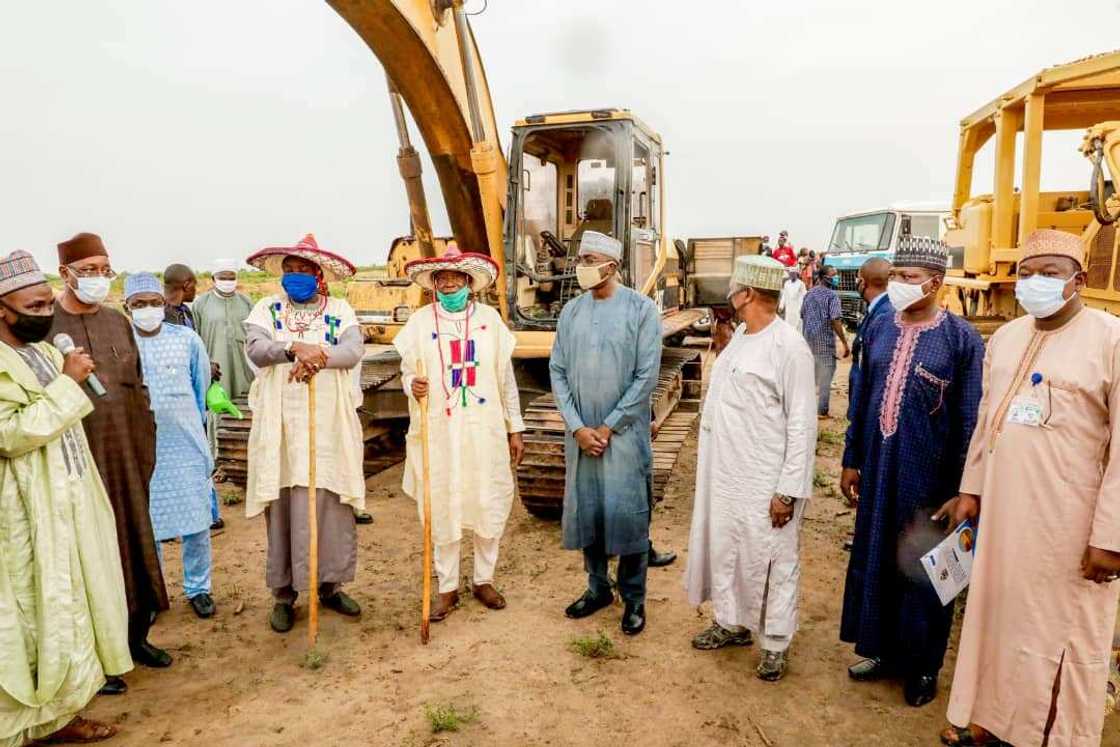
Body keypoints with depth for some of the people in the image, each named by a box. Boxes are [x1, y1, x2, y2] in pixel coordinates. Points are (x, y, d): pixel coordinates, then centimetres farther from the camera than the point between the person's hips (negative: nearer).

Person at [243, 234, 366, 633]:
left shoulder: (339, 309, 7)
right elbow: (255, 349, -11)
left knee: (332, 503, 6)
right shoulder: (267, 308, 7)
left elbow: (354, 350, -10)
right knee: (283, 505, 4)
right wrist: (296, 348, -28)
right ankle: (285, 592, 17)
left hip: (329, 423, 1)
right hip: (282, 423, 0)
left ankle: (329, 584, 22)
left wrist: (318, 356, -27)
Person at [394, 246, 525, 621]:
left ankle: (483, 580, 28)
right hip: (438, 431, -1)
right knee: (442, 509, 6)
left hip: (484, 430, 1)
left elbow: (505, 376, 6)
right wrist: (412, 384, -19)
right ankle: (447, 588, 24)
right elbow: (407, 371, 6)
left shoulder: (489, 318, 2)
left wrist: (515, 428, 6)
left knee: (490, 505, 7)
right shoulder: (420, 321, 0)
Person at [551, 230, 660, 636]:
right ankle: (598, 587, 30)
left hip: (624, 432, -4)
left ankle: (634, 597, 19)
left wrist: (608, 427, -11)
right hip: (580, 432, 4)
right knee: (585, 509, 11)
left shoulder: (641, 309, -7)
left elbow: (646, 377, -10)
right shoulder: (571, 310, 5)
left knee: (627, 512, 1)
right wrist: (577, 427, -6)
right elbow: (557, 371, 4)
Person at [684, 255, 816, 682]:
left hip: (764, 482, -8)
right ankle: (731, 623, 39)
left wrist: (789, 490, -17)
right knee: (723, 549, 19)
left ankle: (776, 644, 26)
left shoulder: (788, 347, -17)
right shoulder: (740, 336, 8)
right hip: (725, 472, 8)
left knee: (769, 559, 7)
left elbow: (802, 425, -17)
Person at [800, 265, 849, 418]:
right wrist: (844, 342, -14)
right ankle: (821, 411, 3)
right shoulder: (832, 295, -11)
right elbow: (835, 320, -18)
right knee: (825, 377, 1)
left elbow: (802, 316, 16)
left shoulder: (809, 294, 10)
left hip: (808, 340, 7)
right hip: (825, 341, -7)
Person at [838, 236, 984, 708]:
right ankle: (882, 650, 36)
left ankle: (923, 666, 31)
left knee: (922, 568, 11)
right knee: (874, 558, 15)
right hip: (878, 468, 5)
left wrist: (962, 487, -7)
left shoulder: (961, 338, -10)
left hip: (928, 474, -4)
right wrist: (851, 460, 10)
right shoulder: (879, 329, 3)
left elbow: (969, 420, -8)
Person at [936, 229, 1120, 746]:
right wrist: (971, 489, 14)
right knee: (999, 614, 16)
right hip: (1003, 511, 6)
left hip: (1070, 522, -6)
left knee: (1064, 632, 9)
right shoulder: (1004, 338, 8)